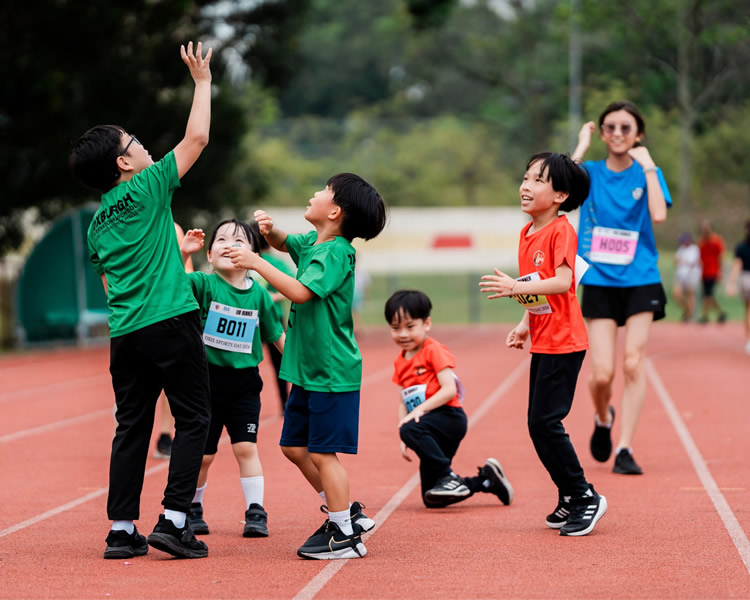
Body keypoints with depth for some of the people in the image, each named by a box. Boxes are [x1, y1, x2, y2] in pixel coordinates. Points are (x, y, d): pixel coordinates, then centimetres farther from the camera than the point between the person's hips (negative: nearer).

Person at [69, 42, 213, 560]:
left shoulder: (98, 224, 17)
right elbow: (197, 137, -1)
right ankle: (174, 521, -7)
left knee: (132, 427, 9)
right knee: (193, 420, 0)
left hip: (125, 334, 7)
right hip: (172, 323, -6)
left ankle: (123, 529, 7)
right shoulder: (147, 188, -2)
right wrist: (203, 81, 9)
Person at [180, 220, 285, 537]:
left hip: (244, 383, 1)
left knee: (246, 448, -3)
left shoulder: (258, 294, 1)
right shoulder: (204, 285, -6)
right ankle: (193, 509, 24)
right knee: (203, 453, 5)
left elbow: (277, 336, 11)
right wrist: (182, 253, -36)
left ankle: (255, 511, 5)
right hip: (208, 379, -1)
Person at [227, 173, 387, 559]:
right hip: (308, 369, 10)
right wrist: (269, 230, 6)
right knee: (295, 446, 13)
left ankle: (345, 536, 2)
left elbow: (301, 292, -29)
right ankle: (346, 511, 23)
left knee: (322, 453, -6)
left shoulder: (335, 252, -17)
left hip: (332, 372, -10)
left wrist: (256, 263, -25)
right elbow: (283, 243, 29)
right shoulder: (312, 243, 9)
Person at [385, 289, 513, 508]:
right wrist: (403, 442, 6)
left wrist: (420, 409, -25)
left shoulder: (433, 350, -8)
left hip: (449, 418, -8)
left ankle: (447, 477, -26)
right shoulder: (400, 362, 14)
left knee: (411, 430, -38)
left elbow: (450, 390, -17)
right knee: (432, 500, 6)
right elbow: (403, 402, 16)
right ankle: (487, 480, 22)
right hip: (433, 430, 8)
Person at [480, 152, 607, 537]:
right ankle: (570, 498, 20)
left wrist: (516, 287, -32)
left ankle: (585, 497, -1)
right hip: (543, 342, 9)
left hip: (563, 342, -9)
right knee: (540, 424, 10)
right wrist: (525, 324, 13)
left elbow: (562, 282, -25)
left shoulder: (561, 231, -14)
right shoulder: (527, 233, 13)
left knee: (544, 423, -11)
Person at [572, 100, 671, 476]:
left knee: (633, 364, -11)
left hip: (640, 281, 0)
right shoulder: (590, 172, 4)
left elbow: (659, 215, -17)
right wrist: (581, 148, -12)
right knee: (602, 374, -5)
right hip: (599, 283, 0)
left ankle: (624, 449, -7)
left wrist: (647, 165, -14)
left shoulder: (647, 173, 2)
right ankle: (603, 419, 28)